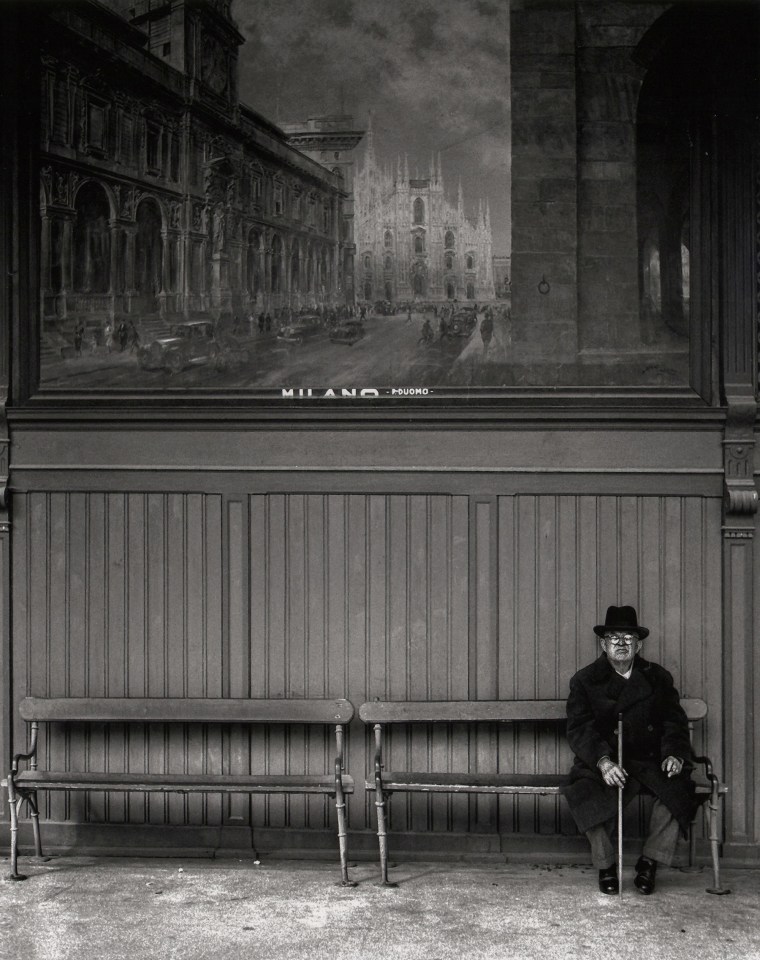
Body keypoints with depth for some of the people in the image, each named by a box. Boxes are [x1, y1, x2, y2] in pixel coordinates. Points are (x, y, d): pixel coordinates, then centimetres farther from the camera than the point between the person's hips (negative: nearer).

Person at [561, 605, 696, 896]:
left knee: (676, 787, -27)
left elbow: (675, 722, 7)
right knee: (591, 793, -33)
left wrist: (674, 754, -15)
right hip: (602, 762, -2)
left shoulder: (658, 678, 12)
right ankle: (605, 866, -10)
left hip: (649, 762, 2)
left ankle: (649, 862, -8)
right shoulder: (584, 681, 3)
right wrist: (603, 762, -26)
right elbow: (579, 729, -8)